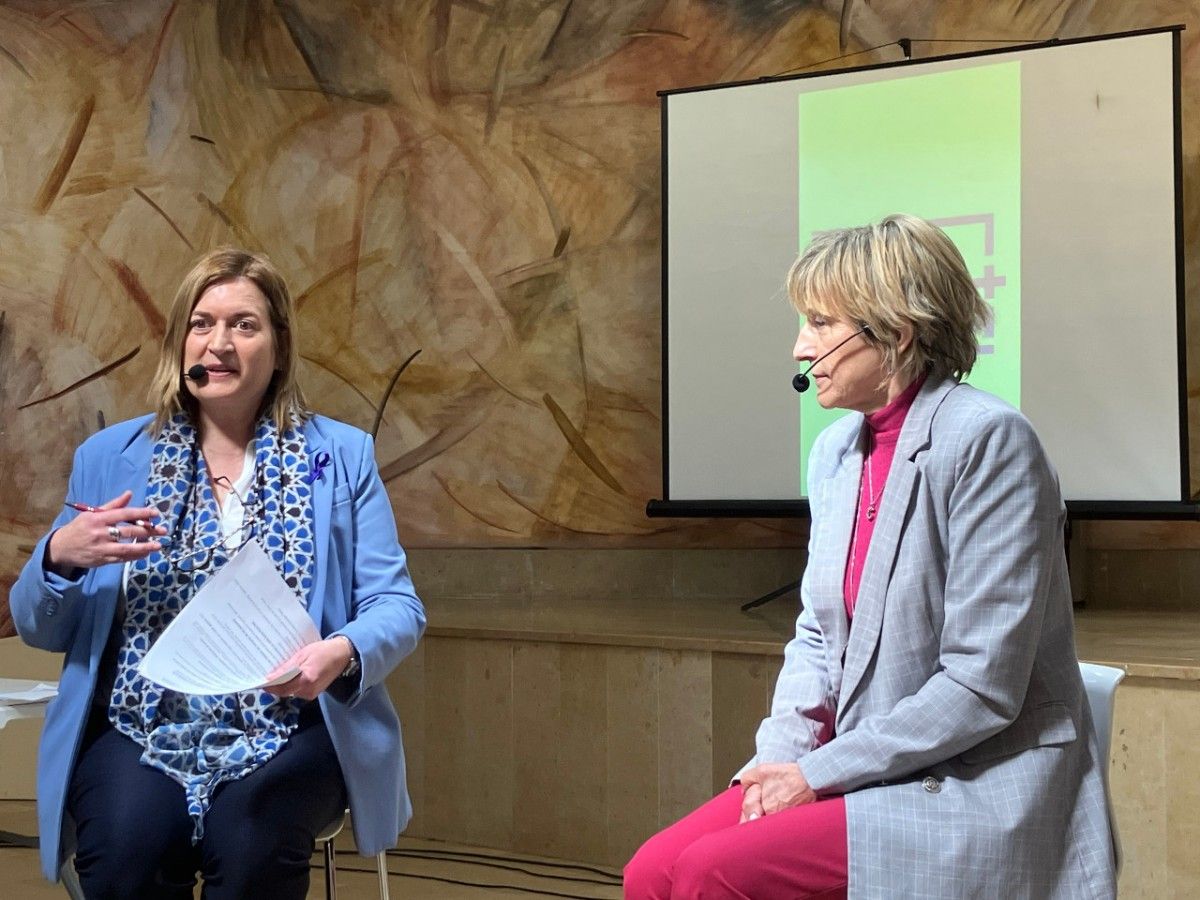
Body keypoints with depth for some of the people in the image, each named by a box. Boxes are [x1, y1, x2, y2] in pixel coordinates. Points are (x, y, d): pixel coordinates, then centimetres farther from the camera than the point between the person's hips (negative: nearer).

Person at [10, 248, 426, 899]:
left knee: (248, 843, -30)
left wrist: (342, 652, -21)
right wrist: (59, 555, -11)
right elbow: (38, 628, 11)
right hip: (138, 729, 1)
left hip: (289, 731, -1)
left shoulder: (342, 456, 7)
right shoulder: (108, 458, 10)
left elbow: (396, 608, 1)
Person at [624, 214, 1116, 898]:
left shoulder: (988, 438, -16)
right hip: (858, 764, 7)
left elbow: (983, 684, -19)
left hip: (975, 786, -7)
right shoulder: (837, 448, 9)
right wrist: (781, 755, -4)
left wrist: (820, 772, -15)